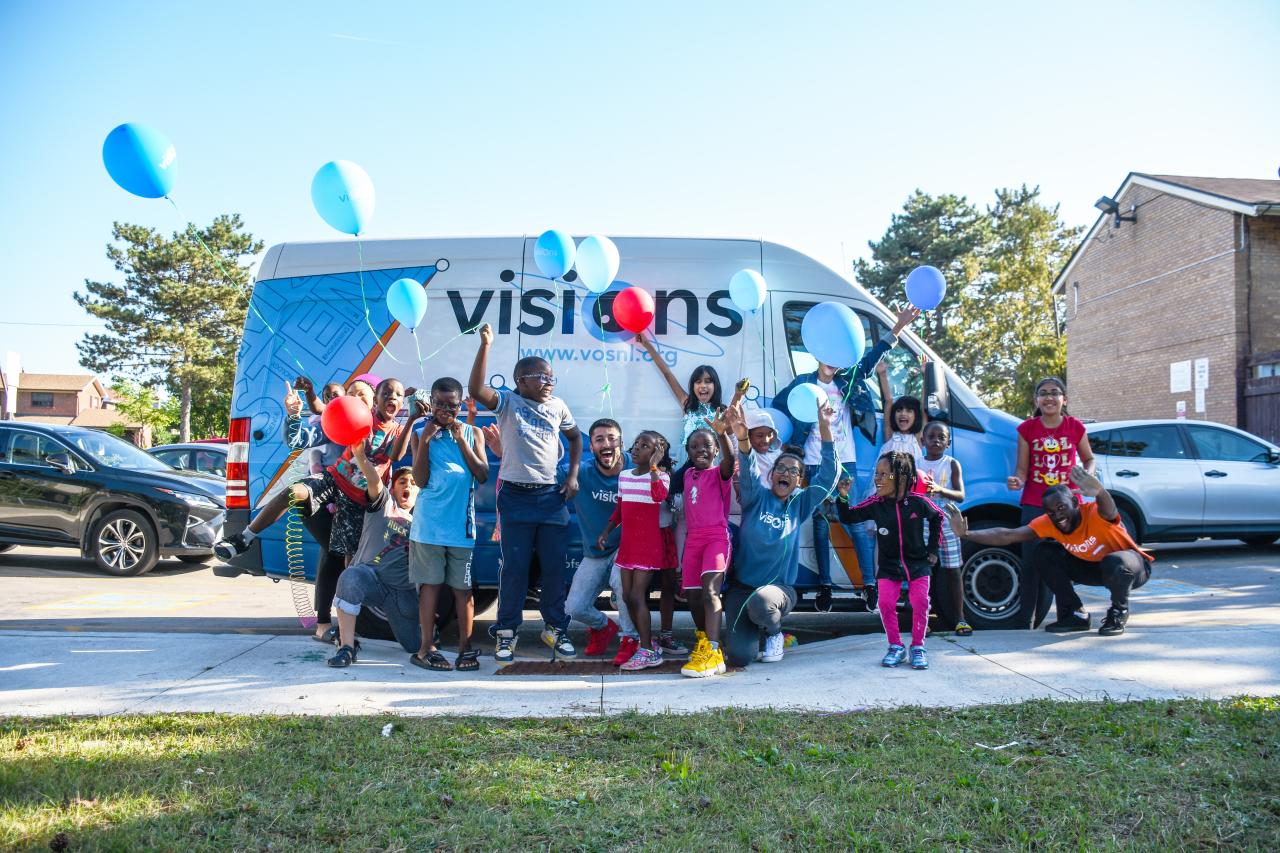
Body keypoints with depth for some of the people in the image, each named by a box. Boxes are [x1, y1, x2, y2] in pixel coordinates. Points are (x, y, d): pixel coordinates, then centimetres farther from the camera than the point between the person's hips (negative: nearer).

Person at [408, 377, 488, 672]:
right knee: (430, 583, 3)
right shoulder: (421, 434, 5)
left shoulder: (472, 433, 8)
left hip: (462, 523, 1)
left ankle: (465, 647, 11)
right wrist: (425, 441, -10)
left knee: (462, 587, 4)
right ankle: (427, 647, 9)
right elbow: (420, 481, -3)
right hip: (429, 523, -1)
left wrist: (461, 439, -7)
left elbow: (483, 475, -3)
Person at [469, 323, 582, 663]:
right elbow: (476, 390, -21)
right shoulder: (508, 402, -3)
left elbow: (575, 436, 23)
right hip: (516, 496, -3)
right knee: (515, 566, 1)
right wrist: (485, 346, -27)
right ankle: (506, 632, 14)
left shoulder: (557, 407, 9)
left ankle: (555, 628, 22)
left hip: (552, 496, 3)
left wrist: (573, 476, 12)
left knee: (555, 565, 7)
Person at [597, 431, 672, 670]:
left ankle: (647, 651, -3)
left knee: (637, 596, -10)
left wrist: (653, 466, -27)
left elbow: (660, 495, -32)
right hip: (627, 544, 7)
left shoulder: (660, 475, -8)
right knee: (627, 596, 9)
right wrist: (605, 532, 12)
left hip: (649, 545, -7)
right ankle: (649, 644, 21)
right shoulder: (624, 475, 11)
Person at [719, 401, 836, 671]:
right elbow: (748, 471, -21)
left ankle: (774, 633, -1)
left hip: (779, 588, 0)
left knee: (761, 601, -38)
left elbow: (828, 476, -8)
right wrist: (742, 437, -41)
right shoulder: (757, 497, -1)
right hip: (742, 585, 0)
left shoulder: (800, 503, 2)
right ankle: (747, 630, 22)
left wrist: (825, 428, -19)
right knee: (740, 656, -16)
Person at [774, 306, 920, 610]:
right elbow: (778, 405, 4)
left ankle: (869, 584, -1)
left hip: (845, 463, 1)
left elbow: (871, 359, 2)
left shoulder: (848, 382, 9)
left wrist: (898, 328, -5)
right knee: (821, 524, 4)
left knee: (857, 523, -4)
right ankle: (824, 586, 8)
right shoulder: (804, 384, 4)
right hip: (815, 464, -1)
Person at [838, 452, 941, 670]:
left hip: (917, 563, -1)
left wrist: (933, 549, 8)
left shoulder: (919, 502, -12)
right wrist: (843, 497, -24)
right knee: (886, 602, -16)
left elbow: (937, 518, 7)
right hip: (888, 565, 1)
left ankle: (917, 647, 4)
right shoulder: (875, 503, -9)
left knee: (920, 601, -17)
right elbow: (848, 518, -6)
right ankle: (896, 647, 5)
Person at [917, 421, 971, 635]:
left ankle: (959, 619, 5)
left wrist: (940, 489, -24)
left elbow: (961, 495, -6)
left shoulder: (952, 464, 3)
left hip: (946, 523, -1)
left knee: (952, 570, 0)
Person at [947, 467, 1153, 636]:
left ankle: (1119, 612, -9)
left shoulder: (1095, 515, -33)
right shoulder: (1048, 523, -18)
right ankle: (1075, 614, -2)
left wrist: (1099, 492, -82)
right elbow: (1007, 535, -25)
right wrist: (966, 534, -38)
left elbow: (1108, 510, -58)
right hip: (1094, 568, 5)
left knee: (1114, 562, -40)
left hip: (1130, 567, -5)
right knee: (1042, 550, -13)